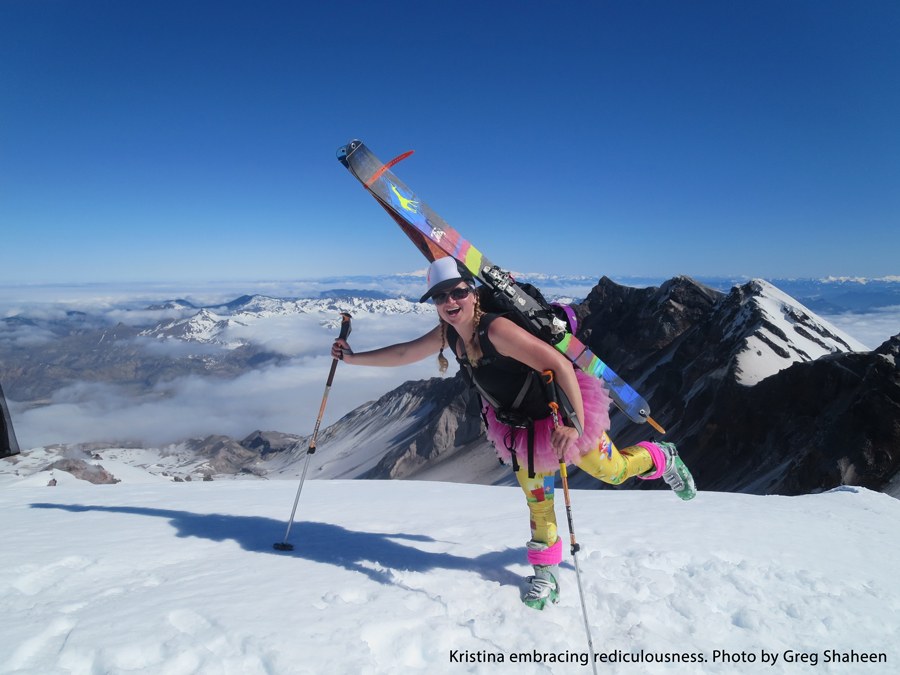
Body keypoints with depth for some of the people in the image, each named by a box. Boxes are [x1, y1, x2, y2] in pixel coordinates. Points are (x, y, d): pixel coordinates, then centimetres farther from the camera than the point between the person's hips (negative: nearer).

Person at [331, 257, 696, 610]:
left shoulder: (496, 329, -34)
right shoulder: (447, 334, -11)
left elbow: (559, 365, -36)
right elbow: (404, 353, 4)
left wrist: (575, 422, -41)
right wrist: (352, 357, 8)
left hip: (562, 417, -6)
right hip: (519, 431, 6)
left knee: (614, 471, 14)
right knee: (537, 502, 16)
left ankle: (662, 459, 45)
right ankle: (546, 570, 35)